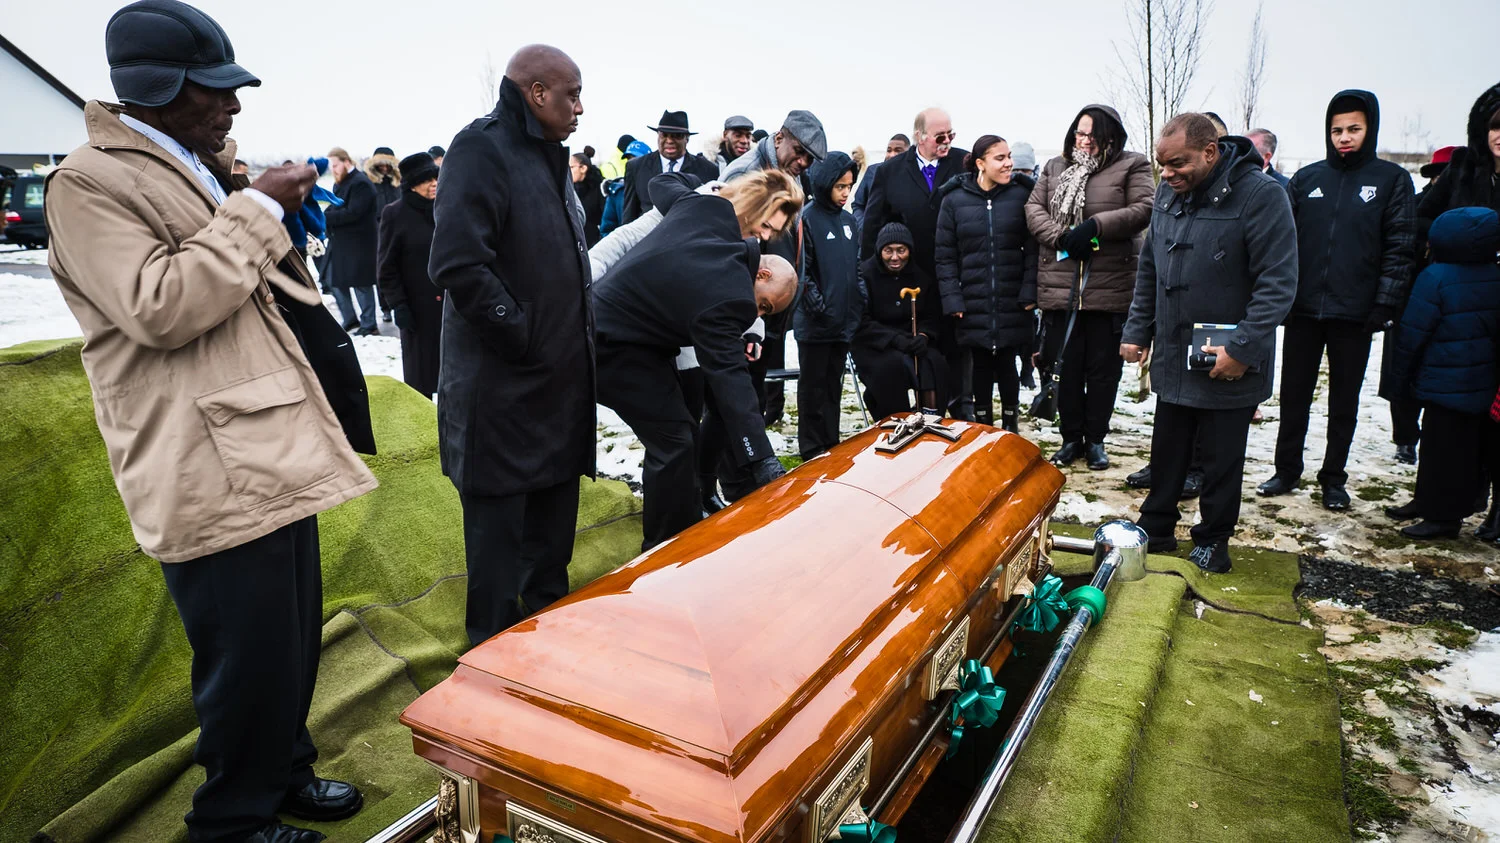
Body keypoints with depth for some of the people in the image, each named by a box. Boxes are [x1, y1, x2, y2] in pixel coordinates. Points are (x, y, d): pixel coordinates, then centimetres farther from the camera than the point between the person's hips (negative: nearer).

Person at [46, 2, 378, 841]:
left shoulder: (208, 169, 18)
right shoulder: (89, 183, -9)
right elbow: (159, 308, -22)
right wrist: (256, 212, -18)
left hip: (274, 448, 9)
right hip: (211, 470, -9)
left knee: (296, 633, 19)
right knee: (249, 654, 1)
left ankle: (285, 771, 39)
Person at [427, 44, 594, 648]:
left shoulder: (548, 156, 15)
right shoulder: (483, 149, -14)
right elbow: (459, 264, -24)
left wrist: (578, 335, 12)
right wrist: (524, 336, -18)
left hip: (561, 379, 9)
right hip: (504, 387, -9)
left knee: (554, 510, 19)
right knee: (500, 521, 4)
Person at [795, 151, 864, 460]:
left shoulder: (848, 219, 11)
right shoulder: (808, 217, -9)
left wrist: (858, 304, 7)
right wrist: (818, 304, -19)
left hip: (844, 320, 6)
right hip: (815, 322, -6)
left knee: (834, 385, 14)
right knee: (813, 386, 4)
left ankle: (832, 445, 23)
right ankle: (812, 451, 12)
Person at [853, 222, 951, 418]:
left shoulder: (921, 275, 10)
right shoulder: (865, 274, -6)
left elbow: (931, 316, 11)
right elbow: (862, 323, -11)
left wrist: (923, 336, -12)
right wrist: (895, 340, -22)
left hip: (910, 341, 4)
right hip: (871, 344, -4)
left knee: (934, 363, -24)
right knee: (895, 364, -34)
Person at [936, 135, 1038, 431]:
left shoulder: (1022, 194, 0)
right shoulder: (954, 199, 0)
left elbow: (1033, 249, 0)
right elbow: (945, 255, 1)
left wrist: (1030, 293, -8)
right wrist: (952, 300, -6)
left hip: (1012, 304, 0)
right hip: (973, 304, 0)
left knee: (1007, 363, 8)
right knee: (980, 365, 9)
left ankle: (1010, 425, 27)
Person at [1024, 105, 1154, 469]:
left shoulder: (1132, 166, 5)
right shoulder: (1055, 167, 15)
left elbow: (1143, 209, -7)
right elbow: (1034, 207, 6)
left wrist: (1096, 226, -18)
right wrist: (1060, 237, -11)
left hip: (1110, 286, -2)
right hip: (1060, 284, 2)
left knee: (1103, 367, 5)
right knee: (1066, 364, 7)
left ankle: (1095, 439, 19)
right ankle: (1071, 437, 20)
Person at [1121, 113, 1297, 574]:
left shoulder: (1260, 195, -16)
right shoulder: (1169, 194, 4)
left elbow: (1278, 283, -18)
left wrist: (1243, 349, -23)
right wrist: (1137, 330, 10)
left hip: (1229, 365, -5)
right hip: (1172, 359, 6)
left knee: (1222, 459, 10)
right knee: (1166, 452, 16)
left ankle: (1212, 540, 26)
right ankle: (1156, 527, 31)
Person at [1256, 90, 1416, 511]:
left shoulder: (1391, 179, 1)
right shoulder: (1306, 179, 6)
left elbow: (1400, 248, -3)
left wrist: (1385, 304, -10)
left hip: (1355, 313, -2)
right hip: (1303, 309, 2)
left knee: (1344, 401, 9)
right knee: (1294, 396, 9)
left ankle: (1333, 479, 20)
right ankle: (1287, 471, 21)